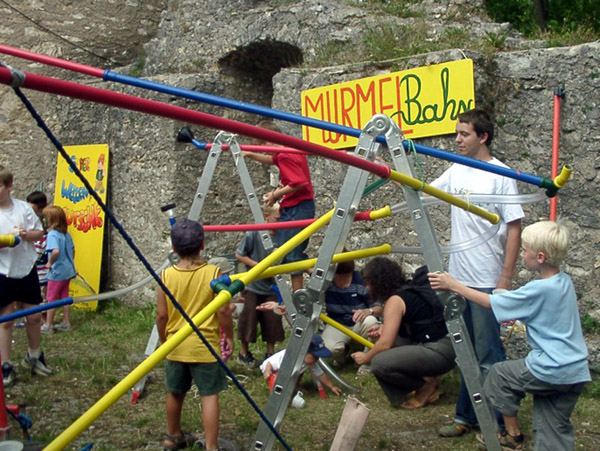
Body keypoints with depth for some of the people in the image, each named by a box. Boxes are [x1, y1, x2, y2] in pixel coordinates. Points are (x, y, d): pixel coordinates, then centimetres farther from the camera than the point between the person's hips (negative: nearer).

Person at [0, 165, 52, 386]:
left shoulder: (23, 207, 0)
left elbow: (39, 233, 4)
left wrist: (26, 234, -15)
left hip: (26, 270, 3)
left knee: (34, 316, 11)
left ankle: (34, 356, 32)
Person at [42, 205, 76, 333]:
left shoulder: (52, 234, -20)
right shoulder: (66, 234, 5)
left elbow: (56, 251, -33)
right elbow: (73, 250, 13)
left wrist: (50, 262, -18)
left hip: (57, 271, -7)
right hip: (68, 270, 7)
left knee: (51, 299, 4)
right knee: (64, 297, 16)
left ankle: (48, 326, 11)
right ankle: (66, 323, 22)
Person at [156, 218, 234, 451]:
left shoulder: (167, 275, -6)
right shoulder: (213, 273, -12)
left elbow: (161, 315, -3)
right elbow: (223, 311, -12)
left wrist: (164, 340, 13)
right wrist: (229, 337, 4)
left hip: (175, 346, 3)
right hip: (205, 346, -3)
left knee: (175, 393, 19)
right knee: (209, 395, 2)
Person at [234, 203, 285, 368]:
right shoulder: (254, 234, -14)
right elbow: (239, 255, -7)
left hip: (271, 287, 3)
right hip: (252, 286, -3)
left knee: (272, 320, 5)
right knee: (249, 319, 6)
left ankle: (270, 353, 21)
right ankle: (244, 353, 22)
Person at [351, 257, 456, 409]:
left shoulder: (395, 301, -10)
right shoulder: (410, 290, 15)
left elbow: (385, 344, -15)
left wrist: (365, 358, 5)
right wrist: (384, 328, 19)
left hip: (439, 352, -10)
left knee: (379, 363, -19)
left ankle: (427, 385, -1)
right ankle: (425, 378, 14)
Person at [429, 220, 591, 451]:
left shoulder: (539, 290, -18)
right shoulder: (564, 281, 8)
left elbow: (491, 302, -13)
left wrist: (453, 285, -7)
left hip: (551, 371, -8)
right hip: (576, 372, 8)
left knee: (500, 374, 13)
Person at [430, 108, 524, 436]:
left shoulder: (500, 175, -11)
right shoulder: (456, 172, 8)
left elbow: (514, 227, -12)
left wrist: (506, 277, -15)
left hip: (486, 281, -7)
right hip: (458, 277, 7)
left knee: (488, 355, -1)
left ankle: (498, 423, 11)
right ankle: (467, 416, 26)